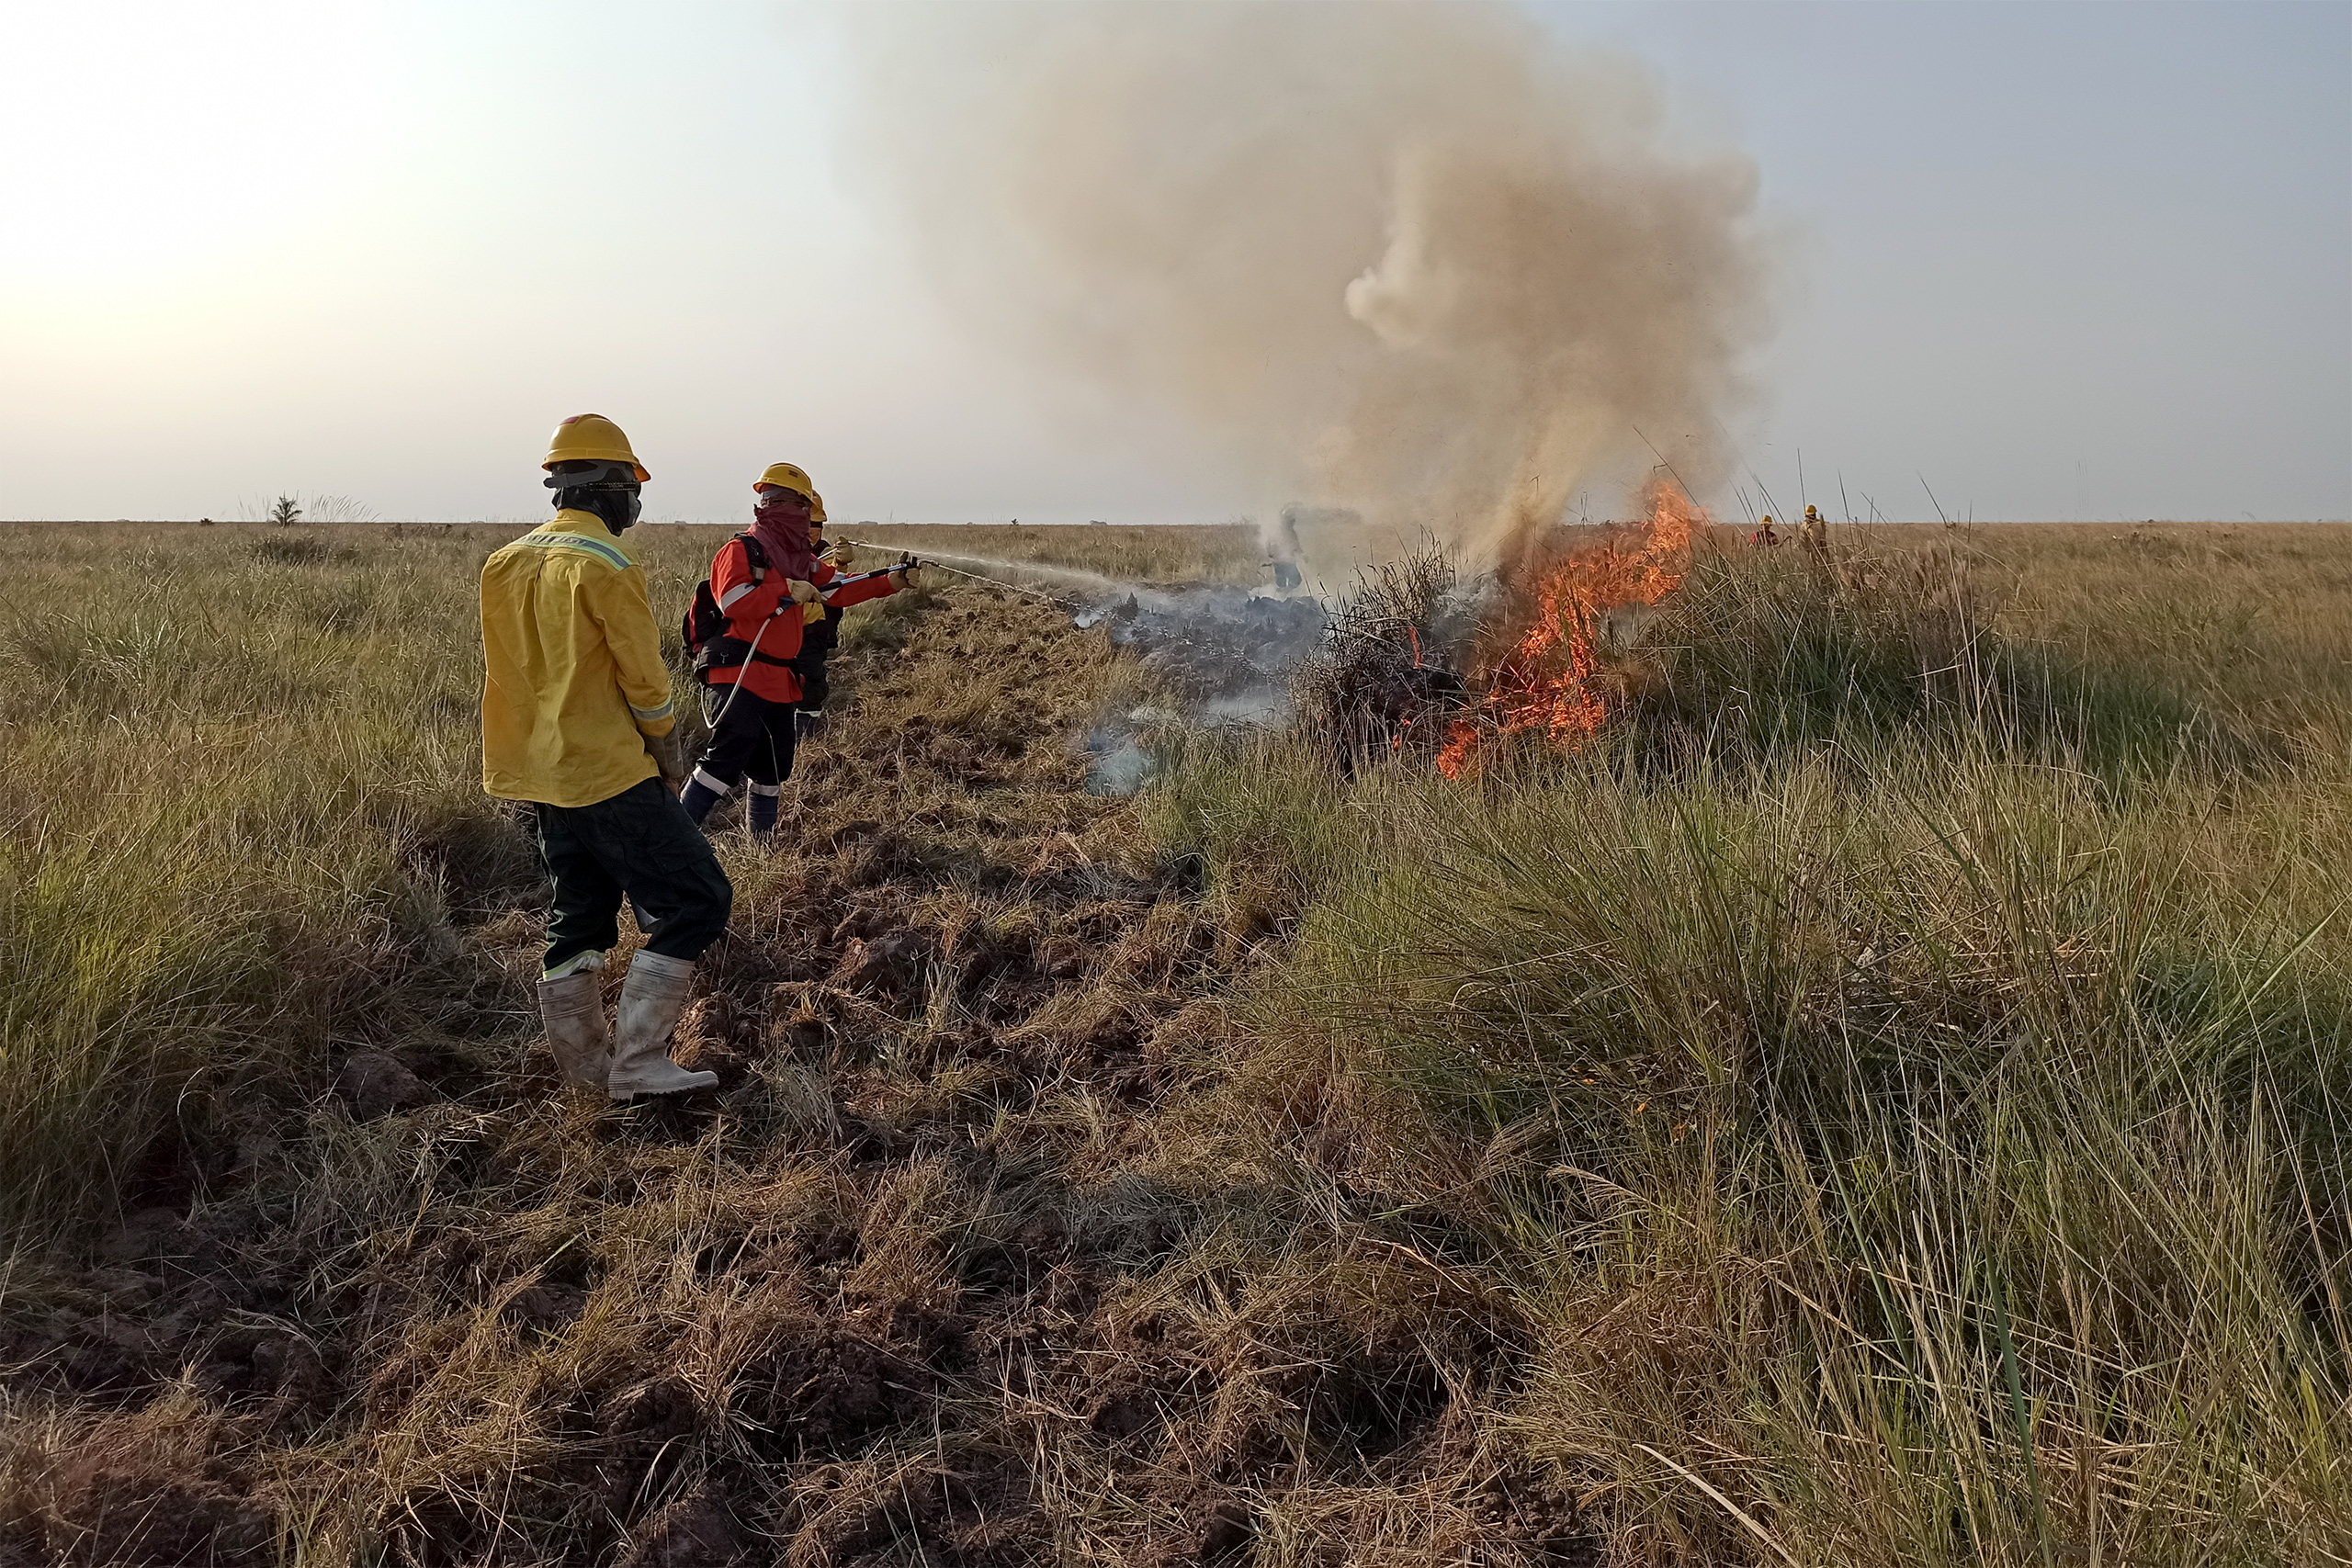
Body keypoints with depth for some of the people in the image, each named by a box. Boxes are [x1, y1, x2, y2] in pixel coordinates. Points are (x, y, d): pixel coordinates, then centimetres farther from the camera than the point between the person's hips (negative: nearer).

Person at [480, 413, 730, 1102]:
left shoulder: (504, 564, 10)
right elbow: (645, 681, -14)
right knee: (696, 901, -3)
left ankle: (585, 1065, 24)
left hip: (542, 777, 9)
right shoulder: (608, 565, -15)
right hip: (610, 775, -9)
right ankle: (638, 1061, -6)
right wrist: (669, 760, -1)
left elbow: (499, 674, 16)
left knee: (579, 916, 17)